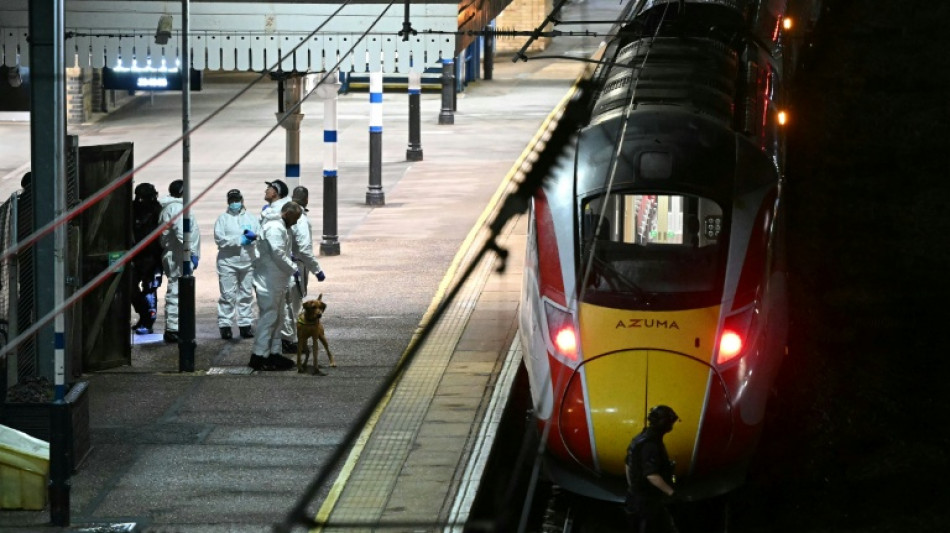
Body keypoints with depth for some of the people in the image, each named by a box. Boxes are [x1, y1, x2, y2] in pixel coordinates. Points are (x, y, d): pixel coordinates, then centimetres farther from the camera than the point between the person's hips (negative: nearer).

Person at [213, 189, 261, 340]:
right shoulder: (223, 218, 4)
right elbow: (219, 238, -9)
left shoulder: (251, 218, 12)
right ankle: (225, 325, -2)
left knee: (246, 294, 7)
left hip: (248, 261, 3)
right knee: (228, 295, -5)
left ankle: (245, 325, 13)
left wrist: (253, 236, -18)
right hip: (228, 261, -3)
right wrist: (240, 240, -13)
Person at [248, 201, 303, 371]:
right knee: (268, 317, -9)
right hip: (268, 282, -11)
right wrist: (293, 269, -16)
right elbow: (278, 253, -24)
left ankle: (274, 353, 22)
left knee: (277, 318, 15)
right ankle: (259, 356, -7)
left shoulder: (281, 227, 18)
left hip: (277, 282, 11)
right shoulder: (275, 227, -17)